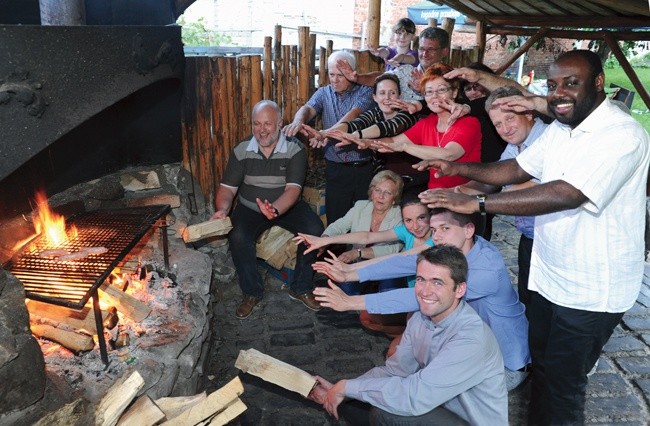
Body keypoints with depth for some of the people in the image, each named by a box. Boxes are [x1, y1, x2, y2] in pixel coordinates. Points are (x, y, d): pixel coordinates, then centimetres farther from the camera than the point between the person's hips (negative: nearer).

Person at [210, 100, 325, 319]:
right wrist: (222, 209, -26)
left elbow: (293, 188, -23)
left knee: (315, 229, -26)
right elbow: (228, 187, -4)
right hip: (250, 208, 1)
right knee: (237, 236, -29)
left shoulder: (295, 149, -12)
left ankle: (301, 288, -3)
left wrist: (275, 209, -43)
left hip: (287, 206, -1)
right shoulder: (241, 151, -5)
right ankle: (252, 292, -5)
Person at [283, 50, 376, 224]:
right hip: (336, 169, 2)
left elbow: (354, 115, -19)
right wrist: (298, 121, -35)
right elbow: (308, 108, -10)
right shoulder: (323, 93, 9)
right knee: (336, 221, 3)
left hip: (365, 168, -2)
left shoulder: (365, 92, -1)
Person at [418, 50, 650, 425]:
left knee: (563, 384, 8)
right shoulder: (560, 129, 5)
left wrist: (476, 202, -36)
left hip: (590, 291, -8)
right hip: (549, 278, 8)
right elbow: (519, 169, 10)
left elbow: (566, 194, -35)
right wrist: (458, 168, -3)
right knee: (541, 366, 23)